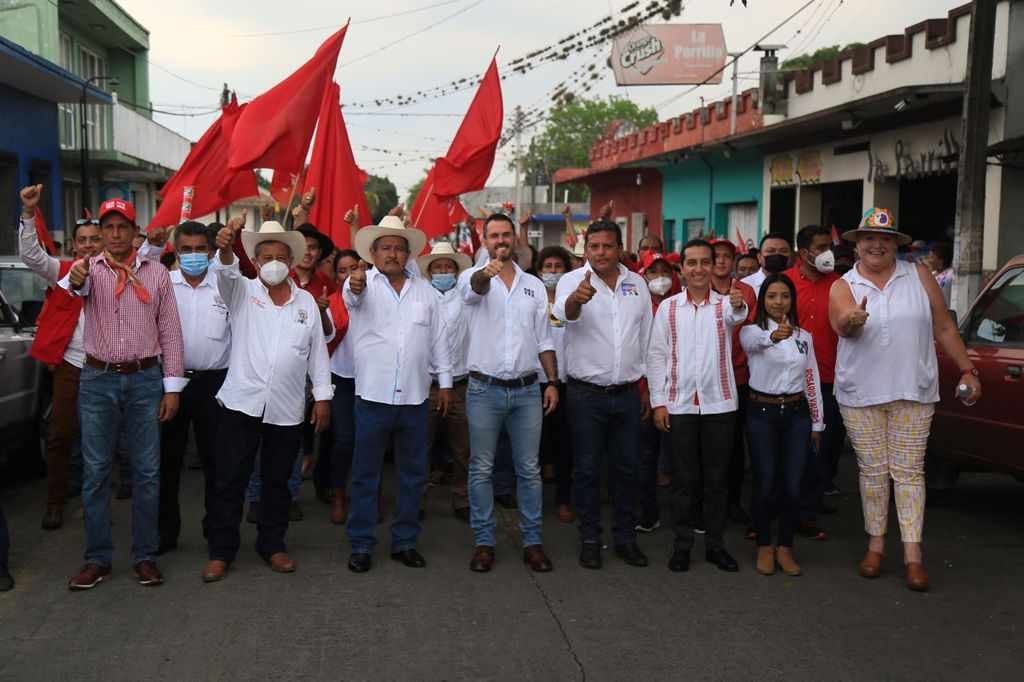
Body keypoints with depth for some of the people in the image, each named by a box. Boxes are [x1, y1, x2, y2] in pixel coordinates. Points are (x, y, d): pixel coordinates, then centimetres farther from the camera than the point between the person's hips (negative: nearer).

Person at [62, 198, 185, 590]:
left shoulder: (156, 273, 3)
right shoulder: (89, 268, 3)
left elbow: (170, 331, 3)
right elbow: (75, 286, -23)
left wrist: (172, 386, -2)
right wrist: (75, 281, -48)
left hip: (145, 380, 0)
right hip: (97, 380, 0)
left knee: (147, 471, 4)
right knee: (95, 471, 5)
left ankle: (144, 555, 15)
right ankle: (98, 558, 14)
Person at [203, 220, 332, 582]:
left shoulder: (306, 301, 8)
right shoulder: (242, 291, 4)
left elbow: (318, 352, 9)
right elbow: (224, 272, -19)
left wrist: (322, 396, 4)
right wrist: (226, 248, -41)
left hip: (287, 410, 2)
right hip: (240, 402, -2)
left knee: (277, 481, 11)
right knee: (229, 480, 2)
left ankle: (272, 544, 24)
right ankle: (221, 551, 13)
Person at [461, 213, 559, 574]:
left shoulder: (534, 285, 10)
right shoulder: (473, 277, 0)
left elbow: (544, 339, 12)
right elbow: (474, 287, -27)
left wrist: (553, 382, 3)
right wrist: (487, 272, -51)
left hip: (527, 389, 3)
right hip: (484, 389, -2)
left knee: (529, 469, 7)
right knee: (481, 469, 4)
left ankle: (532, 541, 16)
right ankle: (483, 542, 14)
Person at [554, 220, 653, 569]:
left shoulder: (637, 284, 5)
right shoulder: (573, 281, -8)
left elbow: (646, 337, 13)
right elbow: (565, 312, -32)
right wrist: (576, 299, -56)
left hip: (627, 393, 3)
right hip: (586, 393, -3)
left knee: (627, 467, 10)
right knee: (588, 469, 6)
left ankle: (625, 537, 23)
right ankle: (589, 538, 18)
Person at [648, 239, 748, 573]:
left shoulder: (725, 303, 1)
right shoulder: (668, 308, 4)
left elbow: (737, 316, -24)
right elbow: (656, 356, 4)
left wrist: (738, 306, -48)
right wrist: (658, 402, -3)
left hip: (719, 404, 0)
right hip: (679, 404, 0)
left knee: (717, 478, 8)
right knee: (683, 479, 6)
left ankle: (715, 543, 19)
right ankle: (682, 544, 16)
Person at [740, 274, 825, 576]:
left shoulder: (804, 336, 9)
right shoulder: (751, 331, -5)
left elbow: (812, 381, 12)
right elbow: (755, 341, -32)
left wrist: (817, 423, 10)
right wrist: (773, 336, -55)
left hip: (796, 414, 3)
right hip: (762, 413, -3)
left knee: (792, 485, 3)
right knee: (765, 484, 0)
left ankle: (785, 548, 17)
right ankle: (764, 547, 16)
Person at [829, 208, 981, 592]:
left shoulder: (919, 277, 2)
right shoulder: (843, 287, 0)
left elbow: (944, 328, 6)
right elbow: (842, 326, -21)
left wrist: (967, 370, 3)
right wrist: (852, 320, -44)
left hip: (913, 391, 0)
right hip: (860, 395, 0)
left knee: (909, 471, 2)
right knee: (872, 470, 8)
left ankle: (913, 555, 5)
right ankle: (876, 546, 19)